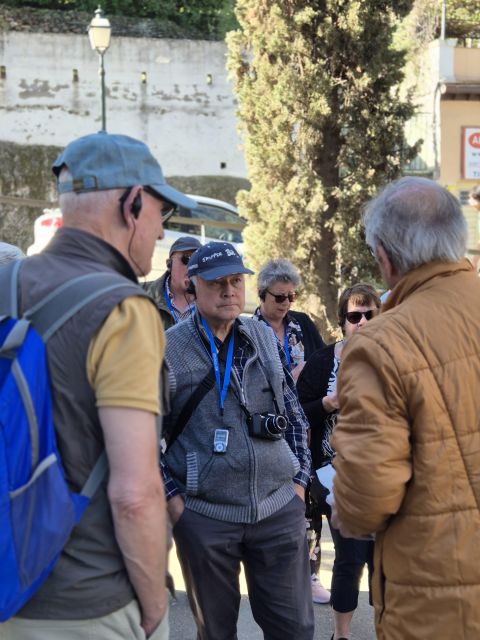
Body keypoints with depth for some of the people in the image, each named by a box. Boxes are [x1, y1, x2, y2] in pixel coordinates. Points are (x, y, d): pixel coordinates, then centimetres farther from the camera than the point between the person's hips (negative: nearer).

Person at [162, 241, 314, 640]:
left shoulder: (266, 339, 7)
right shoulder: (167, 349, -4)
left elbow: (294, 414, 14)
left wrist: (299, 479, 8)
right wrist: (172, 497, -8)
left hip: (280, 507, 3)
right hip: (203, 515, -2)